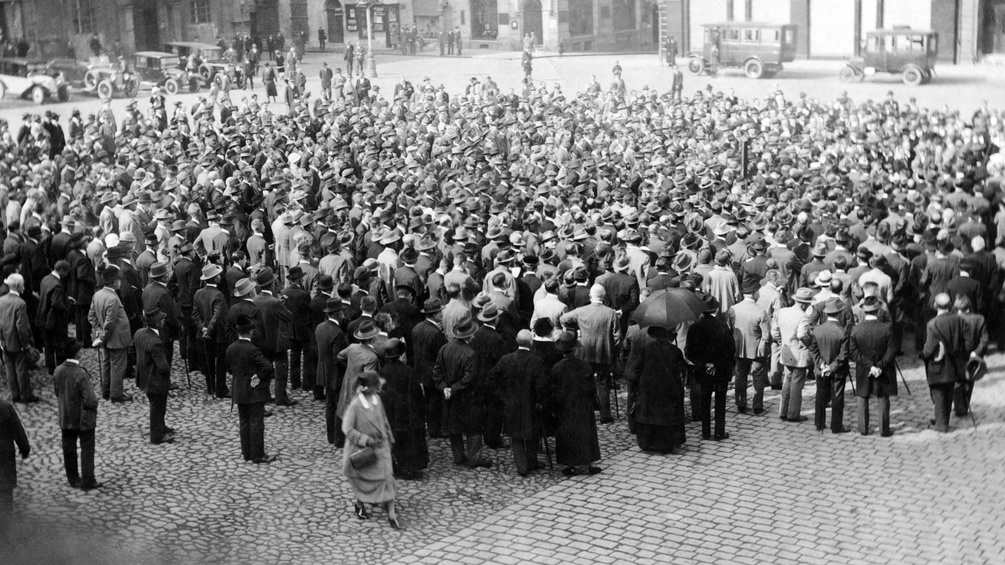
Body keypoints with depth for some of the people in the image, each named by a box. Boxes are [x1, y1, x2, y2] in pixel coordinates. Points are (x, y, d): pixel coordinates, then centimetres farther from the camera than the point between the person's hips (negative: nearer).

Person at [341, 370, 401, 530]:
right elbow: (347, 428, -18)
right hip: (363, 449, -5)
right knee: (365, 480, 13)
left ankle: (391, 515, 5)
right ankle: (359, 504, 41)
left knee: (387, 477, 0)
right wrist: (366, 440, -22)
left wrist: (389, 438, 15)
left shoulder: (377, 399, -4)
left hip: (380, 446, 5)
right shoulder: (355, 405, -22)